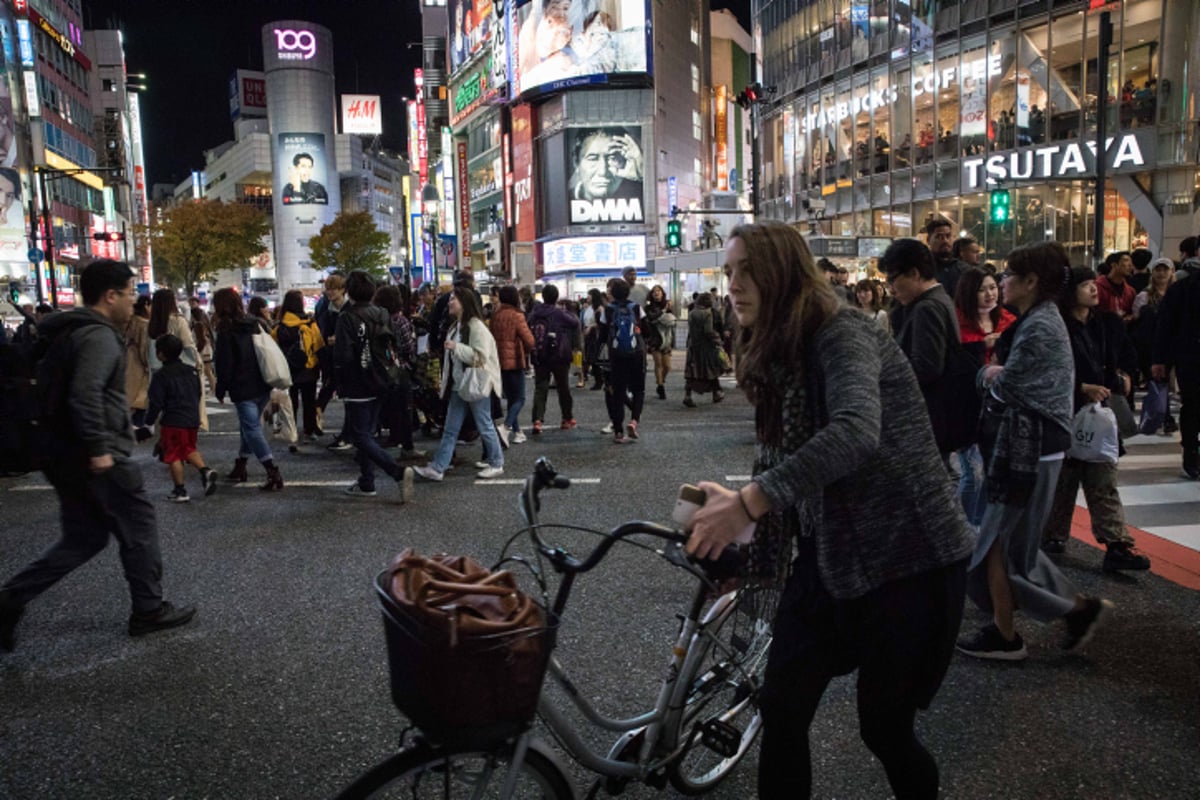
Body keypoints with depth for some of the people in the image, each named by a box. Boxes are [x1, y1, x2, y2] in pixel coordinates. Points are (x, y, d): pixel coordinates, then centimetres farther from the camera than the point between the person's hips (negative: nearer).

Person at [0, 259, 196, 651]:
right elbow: (85, 393, -29)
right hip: (100, 457, -10)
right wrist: (99, 448, -26)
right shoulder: (100, 335, -17)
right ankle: (149, 610, 16)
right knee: (139, 528, 5)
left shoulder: (72, 329, 15)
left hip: (67, 453, 10)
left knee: (83, 536, 17)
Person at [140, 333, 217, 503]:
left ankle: (180, 491, 6)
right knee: (189, 449, 22)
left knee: (173, 456, 4)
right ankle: (205, 471, 1)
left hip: (173, 422, -7)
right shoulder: (192, 372, 9)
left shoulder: (161, 376, -12)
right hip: (193, 419, 7)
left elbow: (156, 403, -12)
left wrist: (149, 424, -3)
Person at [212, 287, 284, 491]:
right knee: (249, 426, 19)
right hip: (263, 386, 7)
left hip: (243, 390, -7)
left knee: (252, 429, -7)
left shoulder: (226, 331, -10)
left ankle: (274, 474, -17)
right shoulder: (255, 324, 10)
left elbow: (224, 365, -10)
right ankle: (240, 468, 29)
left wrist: (220, 390, 1)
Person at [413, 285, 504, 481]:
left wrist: (456, 347, -22)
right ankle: (437, 468, 9)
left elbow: (480, 356, -24)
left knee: (484, 426, 4)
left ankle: (496, 464, 18)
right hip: (459, 384, 9)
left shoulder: (476, 326, -15)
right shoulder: (456, 326, 13)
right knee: (450, 429, 7)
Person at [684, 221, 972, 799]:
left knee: (884, 726, 6)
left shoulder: (843, 335, -18)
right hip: (829, 557, 7)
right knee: (781, 709, 5)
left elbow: (856, 432, -37)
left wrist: (747, 503, -42)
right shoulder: (775, 356, 8)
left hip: (907, 558, -7)